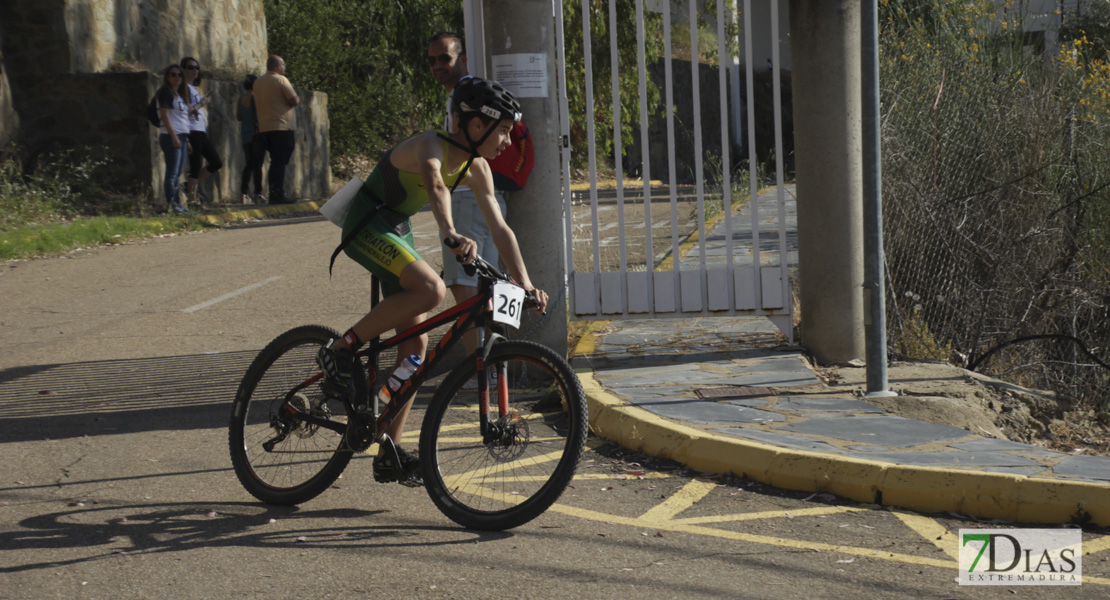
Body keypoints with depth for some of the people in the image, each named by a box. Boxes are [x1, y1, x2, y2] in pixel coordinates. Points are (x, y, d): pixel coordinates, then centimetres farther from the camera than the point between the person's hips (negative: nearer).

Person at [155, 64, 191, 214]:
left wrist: (186, 140, 19)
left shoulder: (179, 94, 22)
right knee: (172, 173, -10)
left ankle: (177, 203, 10)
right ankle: (171, 204, -11)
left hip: (180, 137, 9)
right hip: (170, 136, -9)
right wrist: (174, 137, -20)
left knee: (178, 174, 8)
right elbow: (164, 115, -14)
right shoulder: (165, 92, -6)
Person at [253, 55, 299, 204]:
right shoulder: (280, 80, -8)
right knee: (280, 162, -8)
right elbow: (294, 101, -12)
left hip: (264, 128, 7)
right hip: (281, 127, -7)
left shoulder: (258, 82, 15)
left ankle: (274, 194, 12)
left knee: (275, 162, 13)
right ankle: (278, 195, -12)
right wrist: (297, 97, 8)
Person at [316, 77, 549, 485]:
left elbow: (500, 228, 3)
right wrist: (451, 234, -67)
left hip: (397, 230, 9)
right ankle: (341, 350, -16)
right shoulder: (431, 146, -26)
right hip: (366, 226, -9)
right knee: (431, 289, -33)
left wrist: (526, 285, -5)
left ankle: (389, 457, 7)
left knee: (415, 343, 2)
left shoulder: (476, 169, 0)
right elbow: (435, 183, -49)